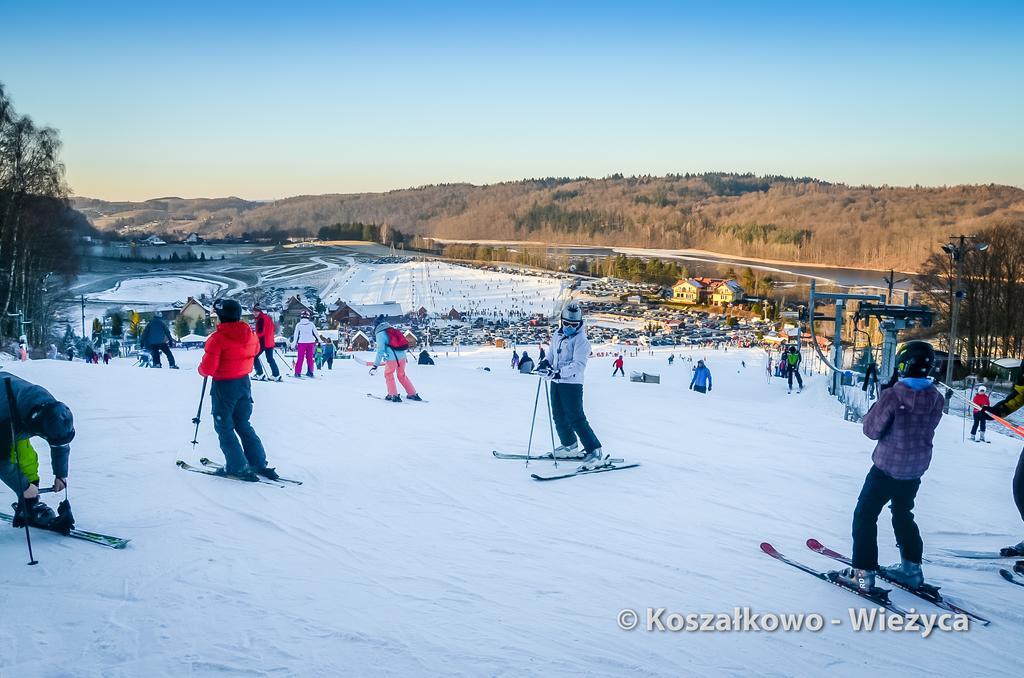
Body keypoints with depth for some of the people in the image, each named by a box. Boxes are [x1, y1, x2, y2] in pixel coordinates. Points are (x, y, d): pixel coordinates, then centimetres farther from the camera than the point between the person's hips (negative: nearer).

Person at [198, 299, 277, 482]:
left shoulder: (218, 338, -21)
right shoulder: (250, 334, -1)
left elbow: (207, 368, -20)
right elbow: (255, 350, 19)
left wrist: (201, 370, 1)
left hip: (224, 386, -7)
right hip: (244, 383, 7)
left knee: (224, 427, 7)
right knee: (243, 424, 18)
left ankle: (238, 468, 5)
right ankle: (259, 464, 16)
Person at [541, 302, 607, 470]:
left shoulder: (581, 340, -12)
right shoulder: (557, 336, 11)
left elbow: (579, 364, -22)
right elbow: (552, 354, 24)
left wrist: (559, 373, -32)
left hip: (572, 383, -8)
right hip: (556, 382, 8)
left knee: (576, 418, -13)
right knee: (559, 416, 17)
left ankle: (596, 453, -12)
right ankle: (570, 445, 37)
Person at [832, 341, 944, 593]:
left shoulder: (892, 395, -23)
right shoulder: (935, 398, -6)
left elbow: (872, 429, -15)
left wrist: (880, 401, 0)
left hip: (887, 466, -6)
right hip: (916, 468, 6)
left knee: (865, 515, 5)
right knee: (903, 514, 25)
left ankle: (863, 573, 4)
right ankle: (911, 568, 31)